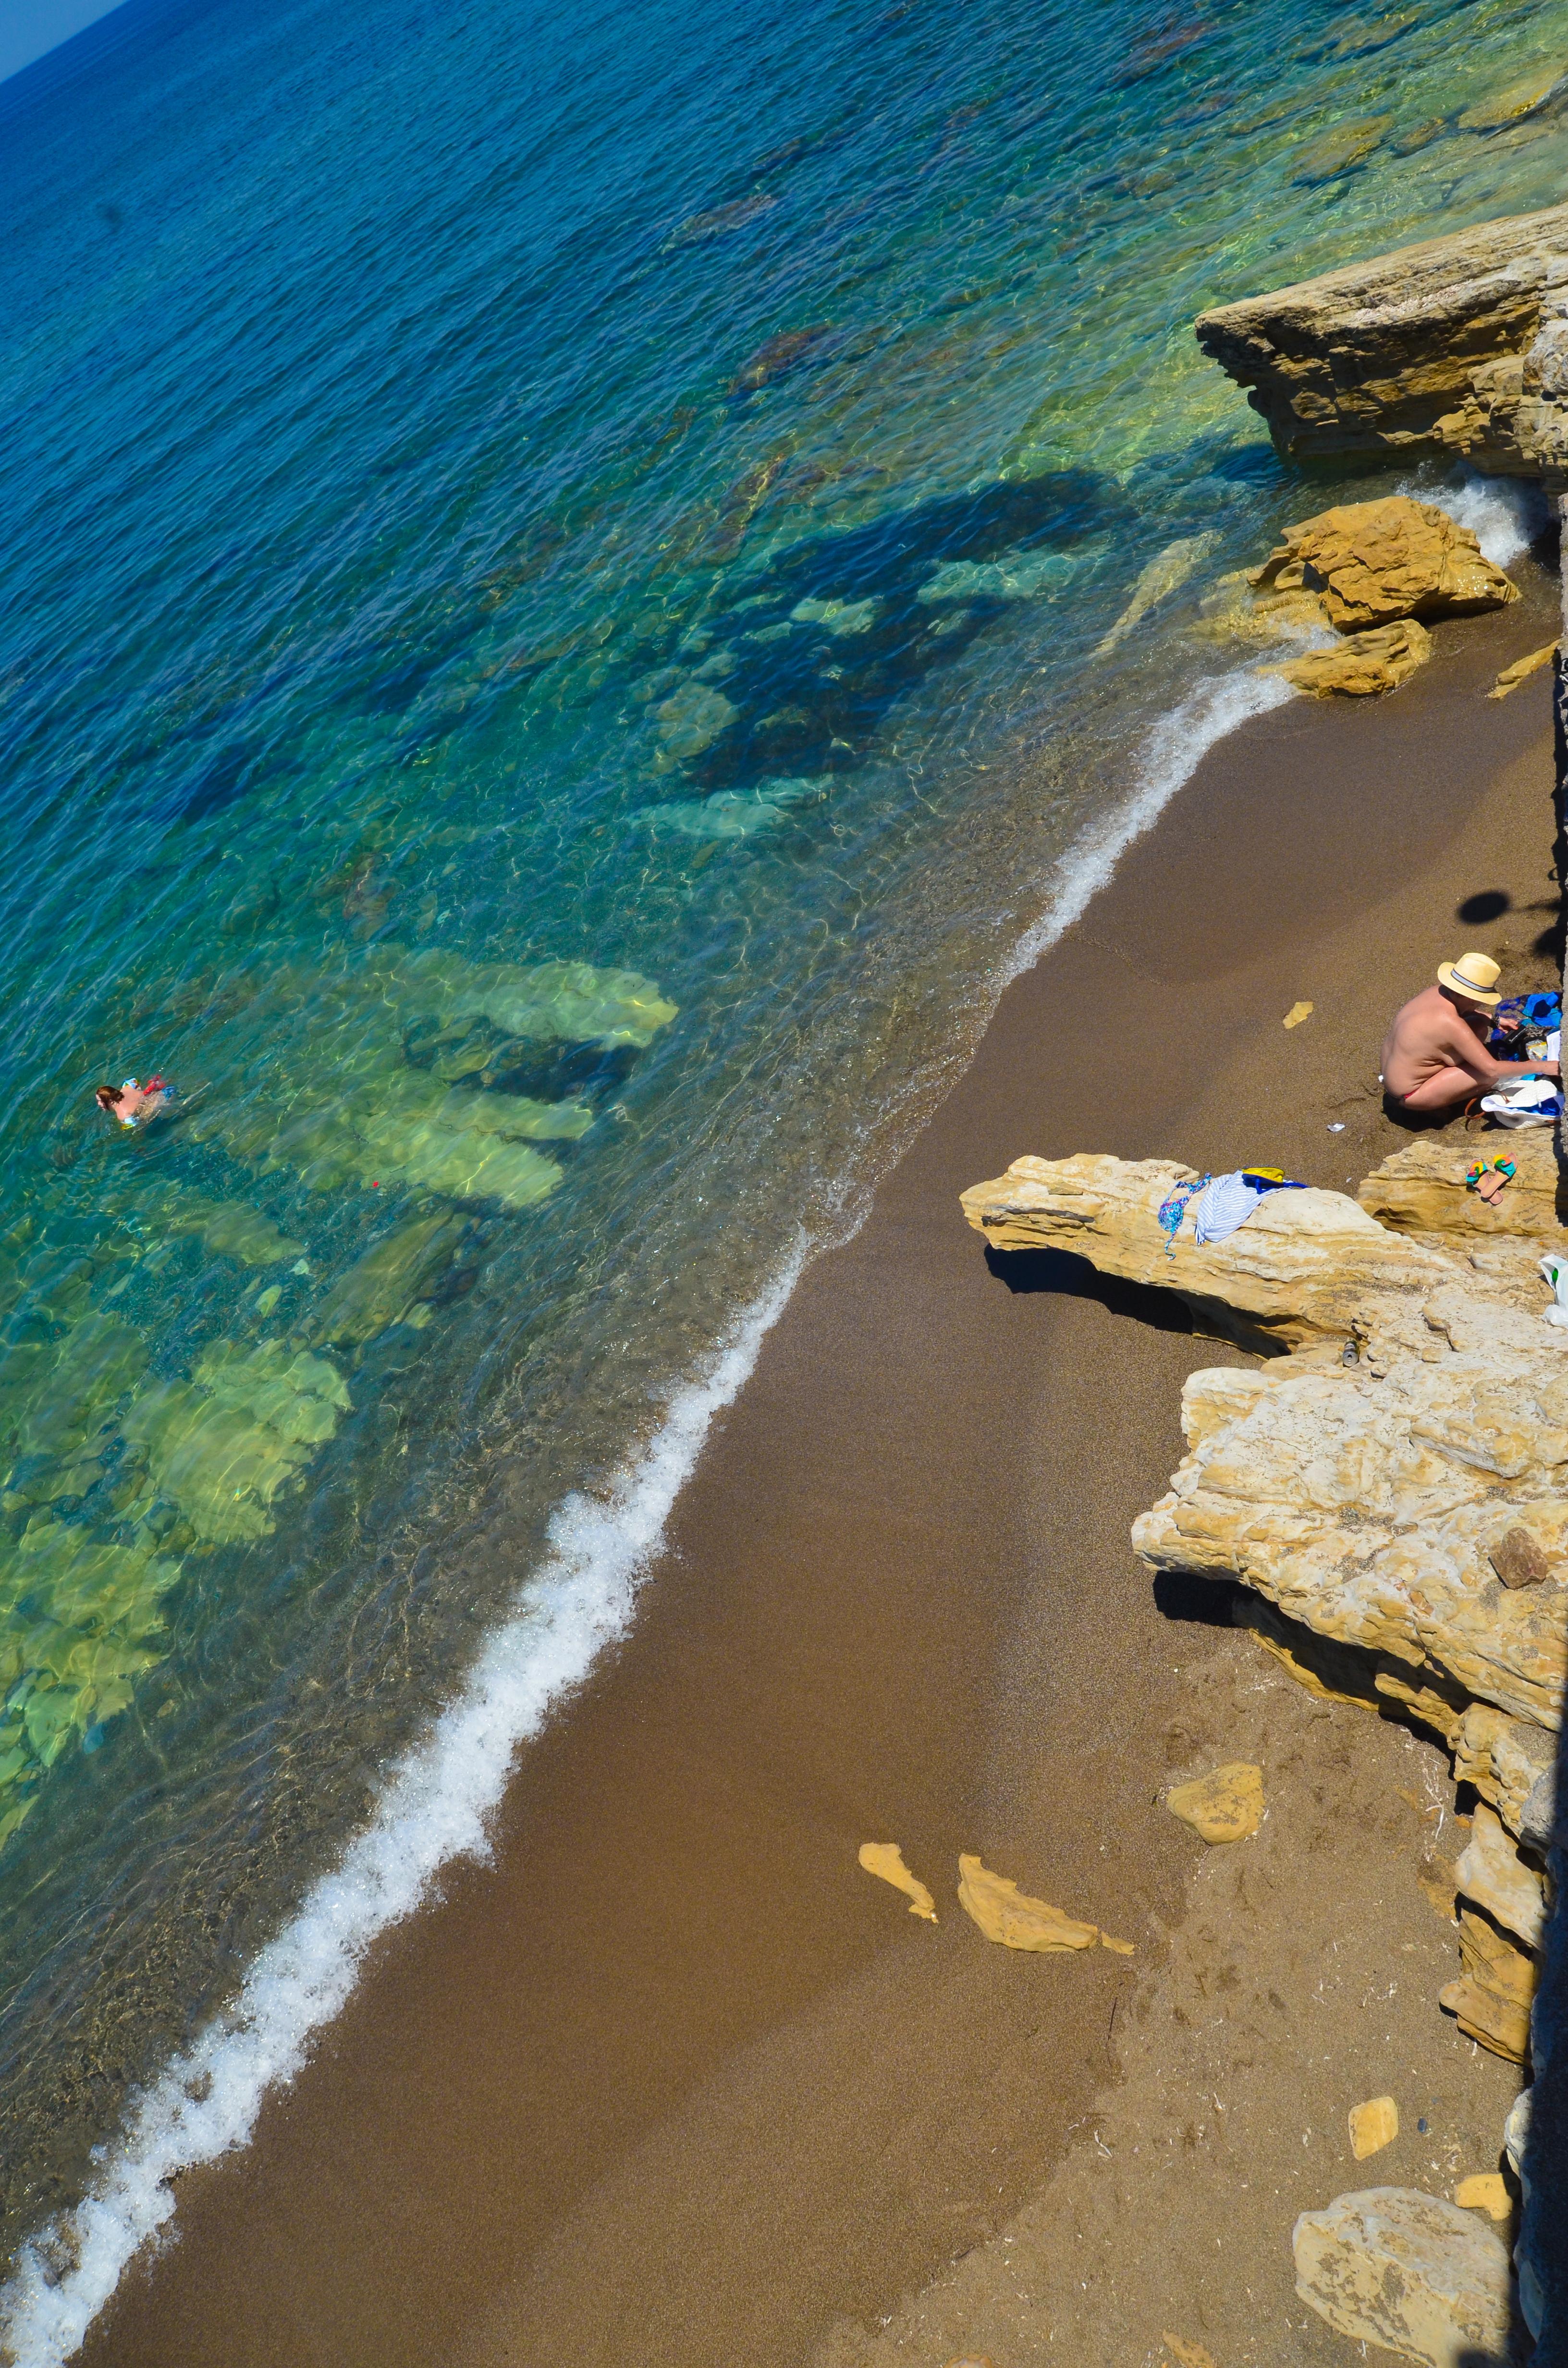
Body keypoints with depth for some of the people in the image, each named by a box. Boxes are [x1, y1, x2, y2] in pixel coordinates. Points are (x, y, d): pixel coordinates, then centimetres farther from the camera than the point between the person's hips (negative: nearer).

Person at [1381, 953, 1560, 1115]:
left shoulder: (1436, 992, -6)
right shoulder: (1451, 1024, -31)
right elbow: (1492, 1069, -28)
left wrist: (1493, 1020, 10)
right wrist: (1541, 1067, -20)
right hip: (1408, 1096, -9)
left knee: (1479, 1026, 8)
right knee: (1492, 1075, -17)